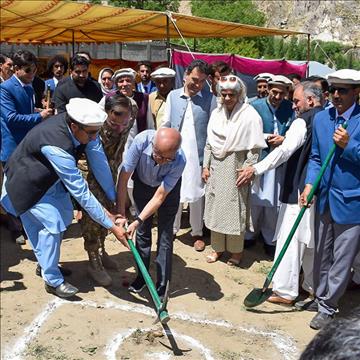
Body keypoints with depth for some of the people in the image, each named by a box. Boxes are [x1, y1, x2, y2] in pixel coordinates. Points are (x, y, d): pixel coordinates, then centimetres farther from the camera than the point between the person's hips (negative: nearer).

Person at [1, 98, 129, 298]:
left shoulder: (84, 127, -22)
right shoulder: (56, 145, -42)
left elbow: (100, 162, -17)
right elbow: (80, 192, -40)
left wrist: (115, 199, -18)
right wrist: (111, 226, -35)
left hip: (51, 179, 8)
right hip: (29, 185, -8)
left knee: (65, 216, 11)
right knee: (52, 223, -11)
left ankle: (46, 263, 32)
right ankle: (52, 280, 8)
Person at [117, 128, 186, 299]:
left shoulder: (179, 161, -38)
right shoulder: (141, 141, -37)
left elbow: (160, 196, -29)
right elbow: (124, 177, -26)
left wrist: (137, 221, -33)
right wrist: (120, 212, -22)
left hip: (168, 189, -2)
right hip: (142, 184, 2)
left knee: (165, 236, -5)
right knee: (142, 232, 6)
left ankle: (162, 287, 6)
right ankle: (141, 276, 25)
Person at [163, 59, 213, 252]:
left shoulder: (209, 98, -2)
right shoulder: (173, 96, 4)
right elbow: (166, 125, 10)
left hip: (197, 155, -2)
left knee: (196, 195, 7)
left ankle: (197, 233, 22)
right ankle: (173, 228, 26)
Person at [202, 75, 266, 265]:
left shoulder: (249, 115, -10)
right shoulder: (216, 113, 6)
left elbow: (255, 148, -11)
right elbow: (209, 143, 11)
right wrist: (206, 166, 7)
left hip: (235, 168, -5)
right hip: (216, 168, 5)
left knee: (235, 209, 3)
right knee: (215, 208, 11)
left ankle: (236, 250, 20)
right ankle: (217, 247, 26)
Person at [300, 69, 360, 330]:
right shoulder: (321, 118, 5)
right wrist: (310, 184, -2)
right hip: (325, 199, 5)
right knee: (321, 256, 18)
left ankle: (328, 308, 21)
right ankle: (321, 297, 36)